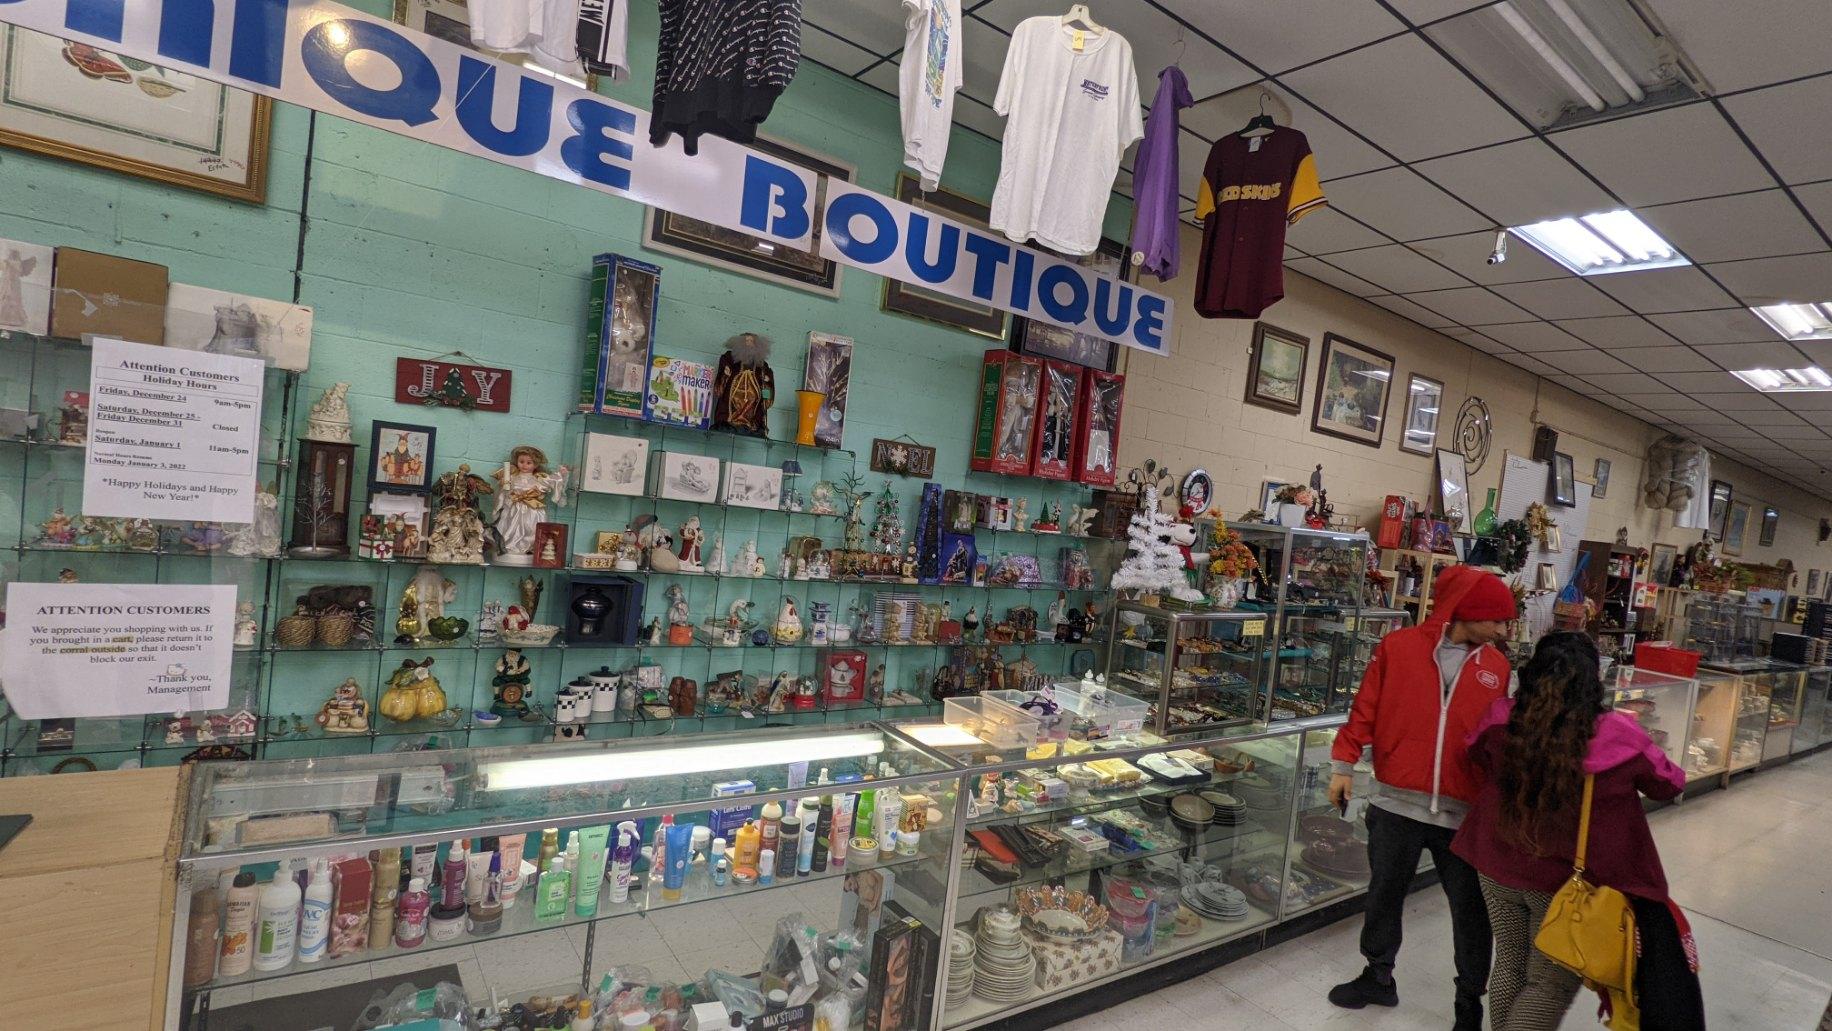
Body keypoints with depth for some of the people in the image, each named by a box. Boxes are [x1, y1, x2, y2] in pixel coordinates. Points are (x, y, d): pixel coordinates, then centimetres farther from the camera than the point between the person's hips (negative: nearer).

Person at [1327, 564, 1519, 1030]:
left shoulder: (1498, 667, 2)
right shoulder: (1397, 647, -5)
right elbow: (1365, 712, -2)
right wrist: (1343, 765, -6)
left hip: (1465, 812, 1)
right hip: (1397, 804, -1)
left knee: (1472, 910, 12)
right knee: (1385, 895, 16)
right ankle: (1379, 976, 38)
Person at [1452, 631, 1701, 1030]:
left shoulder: (1502, 721, -14)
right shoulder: (1619, 736, -20)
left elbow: (1477, 755, 9)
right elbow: (1669, 784, 2)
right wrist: (1642, 746, 20)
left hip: (1499, 869, 3)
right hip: (1568, 883, -2)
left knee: (1509, 964, 22)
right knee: (1553, 985, 15)